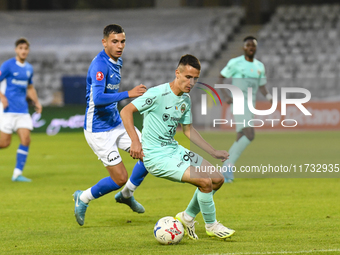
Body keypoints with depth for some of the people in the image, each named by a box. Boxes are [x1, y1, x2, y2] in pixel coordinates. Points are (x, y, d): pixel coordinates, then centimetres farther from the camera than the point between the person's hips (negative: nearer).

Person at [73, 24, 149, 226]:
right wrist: (128, 94, -38)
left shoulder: (117, 62, 7)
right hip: (99, 130, -9)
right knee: (120, 178, -9)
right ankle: (83, 199, 16)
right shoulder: (99, 65, -23)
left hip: (117, 123, 9)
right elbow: (98, 98, -35)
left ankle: (127, 194, 23)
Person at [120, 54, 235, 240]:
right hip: (156, 156, -9)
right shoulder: (158, 93, -17)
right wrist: (135, 141, -25)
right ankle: (211, 226, 2)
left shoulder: (186, 99, 9)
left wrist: (213, 153, 17)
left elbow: (188, 130, 21)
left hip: (175, 150, 9)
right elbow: (126, 111, -17)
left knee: (218, 179, 5)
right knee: (205, 181, -20)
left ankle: (188, 216, 21)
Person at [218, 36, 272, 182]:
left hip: (250, 106, 7)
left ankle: (226, 169, 15)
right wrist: (226, 96, -12)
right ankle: (229, 164, -17)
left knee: (241, 139, 6)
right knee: (249, 135, -23)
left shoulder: (260, 66, 14)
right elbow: (220, 78, 2)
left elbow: (262, 87, 18)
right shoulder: (235, 63, -4)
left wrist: (269, 97, -3)